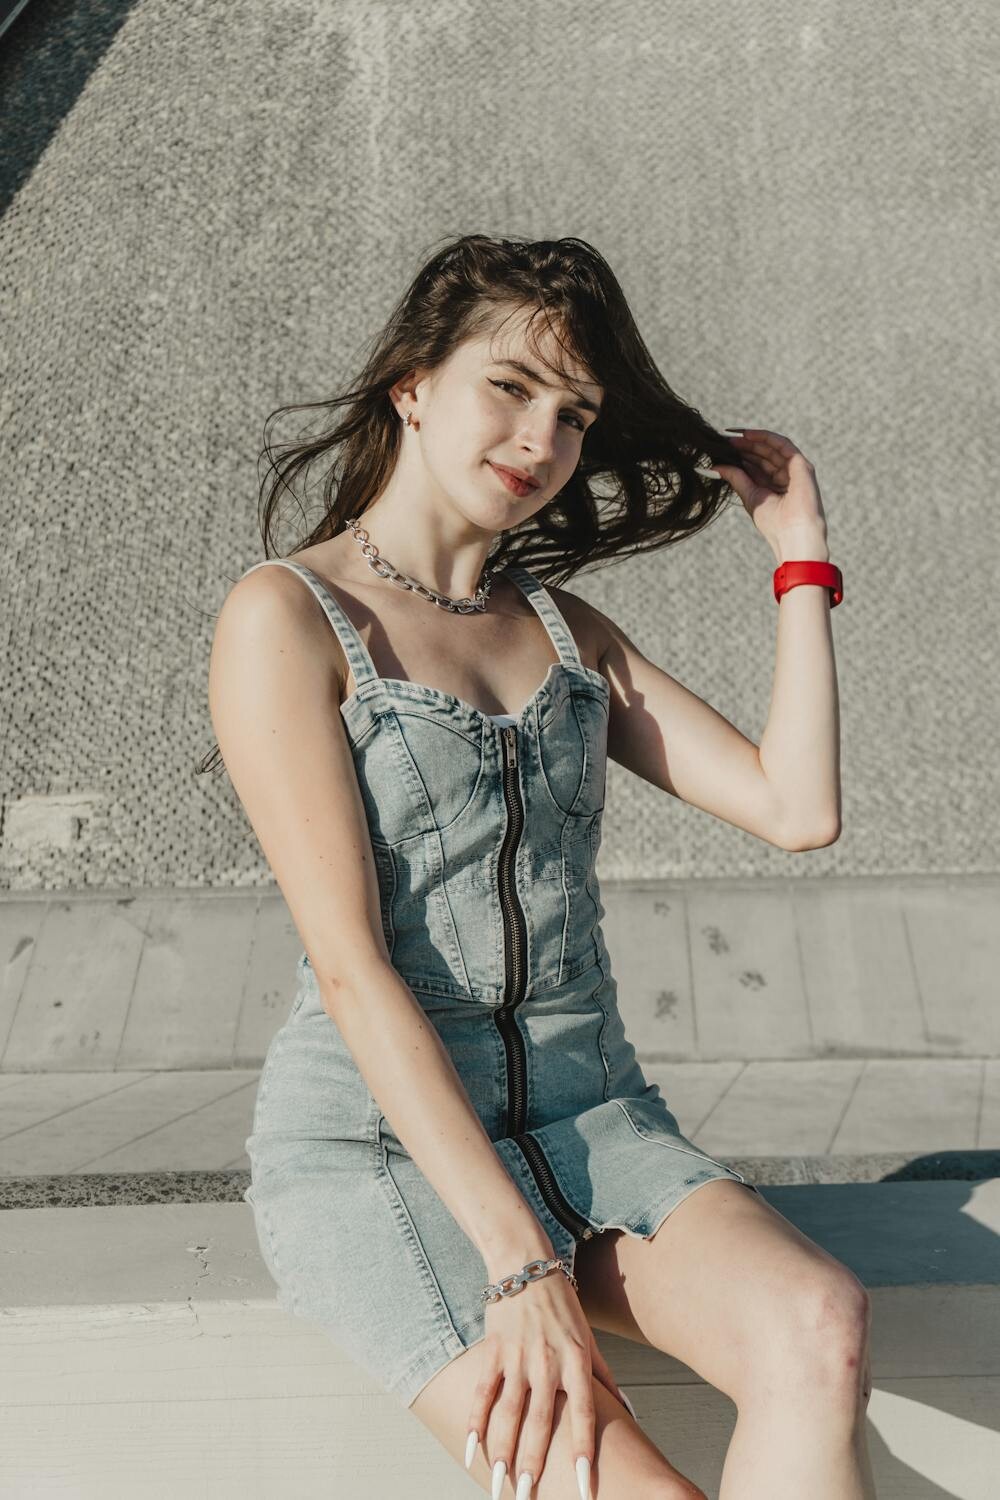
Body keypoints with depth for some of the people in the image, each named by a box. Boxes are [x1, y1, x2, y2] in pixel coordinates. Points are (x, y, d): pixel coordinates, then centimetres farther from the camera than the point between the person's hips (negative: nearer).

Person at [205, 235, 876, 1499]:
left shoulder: (564, 630, 14)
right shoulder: (286, 617, -4)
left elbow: (796, 808, 5)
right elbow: (350, 965, -13)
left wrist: (800, 553, 8)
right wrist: (519, 1258, -18)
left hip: (586, 1115, 5)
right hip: (370, 1143, -4)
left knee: (819, 1327, -25)